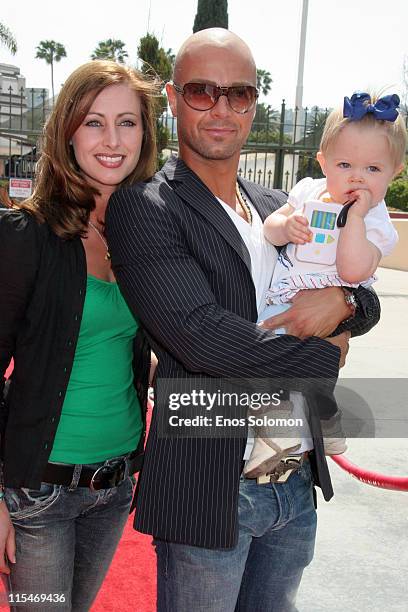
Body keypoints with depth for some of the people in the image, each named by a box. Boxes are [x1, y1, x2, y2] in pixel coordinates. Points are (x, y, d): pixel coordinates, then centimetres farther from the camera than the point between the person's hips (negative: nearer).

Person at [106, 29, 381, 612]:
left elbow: (368, 305, 14)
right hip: (209, 493, -6)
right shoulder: (143, 207, -12)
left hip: (298, 484, 6)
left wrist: (340, 301, -11)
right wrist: (326, 356, -10)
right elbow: (203, 336, -23)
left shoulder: (277, 208, 10)